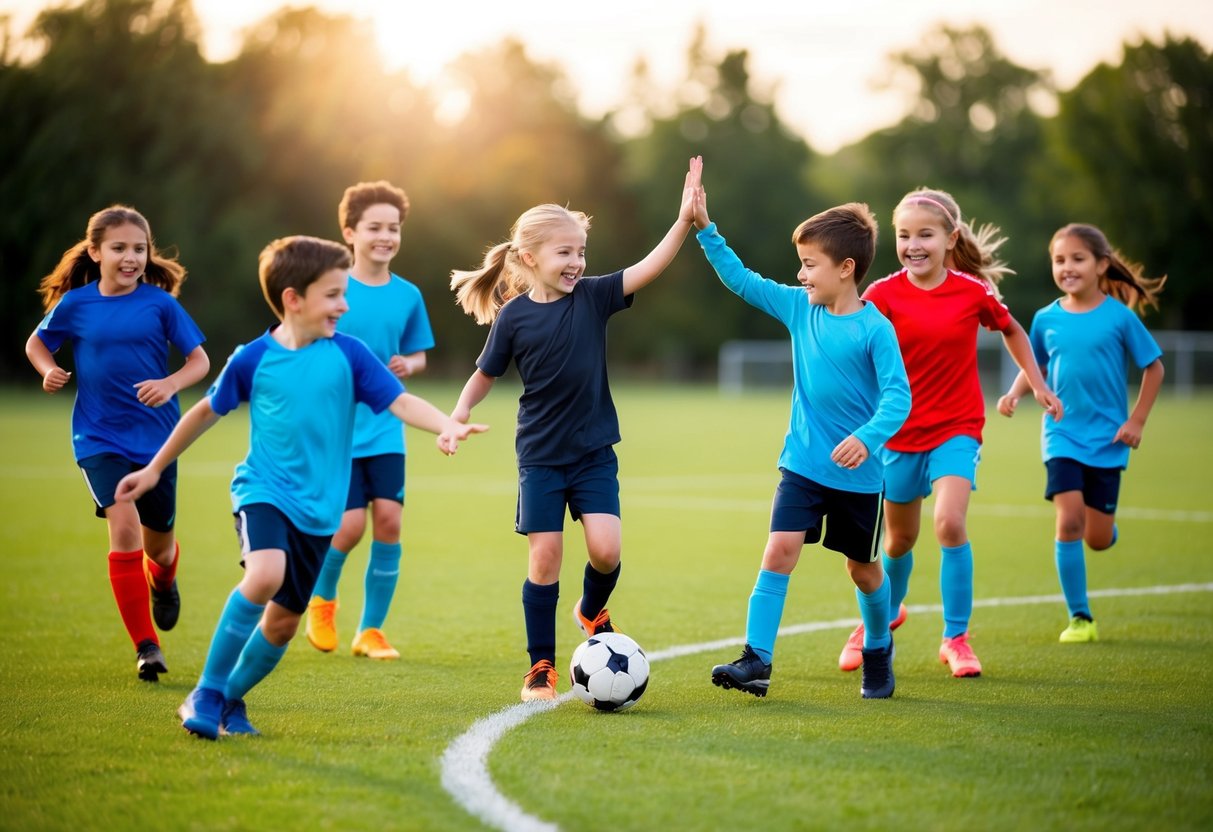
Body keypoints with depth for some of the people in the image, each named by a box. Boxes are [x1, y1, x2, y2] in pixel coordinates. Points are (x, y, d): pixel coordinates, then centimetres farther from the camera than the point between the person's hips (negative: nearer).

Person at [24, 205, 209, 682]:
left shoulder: (159, 303, -6)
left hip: (156, 438, 1)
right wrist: (49, 371, -7)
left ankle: (163, 583, 52)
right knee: (124, 526, -20)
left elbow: (199, 360, -4)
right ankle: (146, 646, -13)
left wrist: (171, 384, -23)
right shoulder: (75, 304, -4)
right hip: (99, 439, -1)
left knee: (157, 542, 12)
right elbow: (37, 343, 13)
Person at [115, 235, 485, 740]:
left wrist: (447, 427, -29)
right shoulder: (253, 359, -5)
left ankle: (230, 699, 32)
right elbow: (207, 412, 9)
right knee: (266, 574, -30)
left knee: (285, 619, 7)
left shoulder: (349, 355, -4)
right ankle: (206, 693, -16)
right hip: (263, 491, -3)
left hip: (319, 507, 3)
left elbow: (402, 402, -9)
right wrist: (155, 468, 18)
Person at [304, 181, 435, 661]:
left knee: (388, 518, -7)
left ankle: (371, 630, 7)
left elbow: (418, 355, 15)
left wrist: (408, 366, -7)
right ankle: (322, 598, 22)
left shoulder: (407, 296, 4)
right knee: (350, 525, -10)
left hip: (385, 429, 3)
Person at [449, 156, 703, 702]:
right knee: (544, 559, -2)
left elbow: (649, 268, -15)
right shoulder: (514, 316, -7)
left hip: (594, 453, 1)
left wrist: (685, 218, -26)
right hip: (540, 457, -1)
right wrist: (459, 412, -13)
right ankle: (541, 667, 12)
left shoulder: (592, 298, -4)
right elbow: (485, 375, 4)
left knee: (606, 549, -11)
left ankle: (592, 610, 23)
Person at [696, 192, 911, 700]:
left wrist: (867, 438, -37)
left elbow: (897, 395, -21)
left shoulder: (875, 329, -15)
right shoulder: (799, 307, 1)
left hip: (857, 474, -3)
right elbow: (740, 280, 6)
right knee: (779, 549, -12)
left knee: (863, 567, 12)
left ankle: (878, 653, 35)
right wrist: (705, 229, -2)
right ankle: (757, 658, -13)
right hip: (802, 464, 3)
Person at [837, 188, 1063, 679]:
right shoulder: (883, 295, -9)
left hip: (957, 428, -1)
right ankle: (885, 614, 44)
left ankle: (956, 638, -6)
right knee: (900, 538, 15)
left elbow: (1011, 330, 12)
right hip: (901, 432, 1)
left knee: (949, 523, -21)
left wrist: (1037, 384, 12)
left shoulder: (974, 291, -7)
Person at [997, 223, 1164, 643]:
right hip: (1062, 435, 1)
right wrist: (1015, 393, -7)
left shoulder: (1119, 316, -7)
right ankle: (1079, 617, -2)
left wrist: (1136, 421, -4)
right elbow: (1035, 368, 13)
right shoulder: (1046, 319, 0)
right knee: (1069, 521, -14)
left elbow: (1154, 367, 1)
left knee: (1099, 537, 2)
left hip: (1107, 439, -1)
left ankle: (1105, 523, 42)